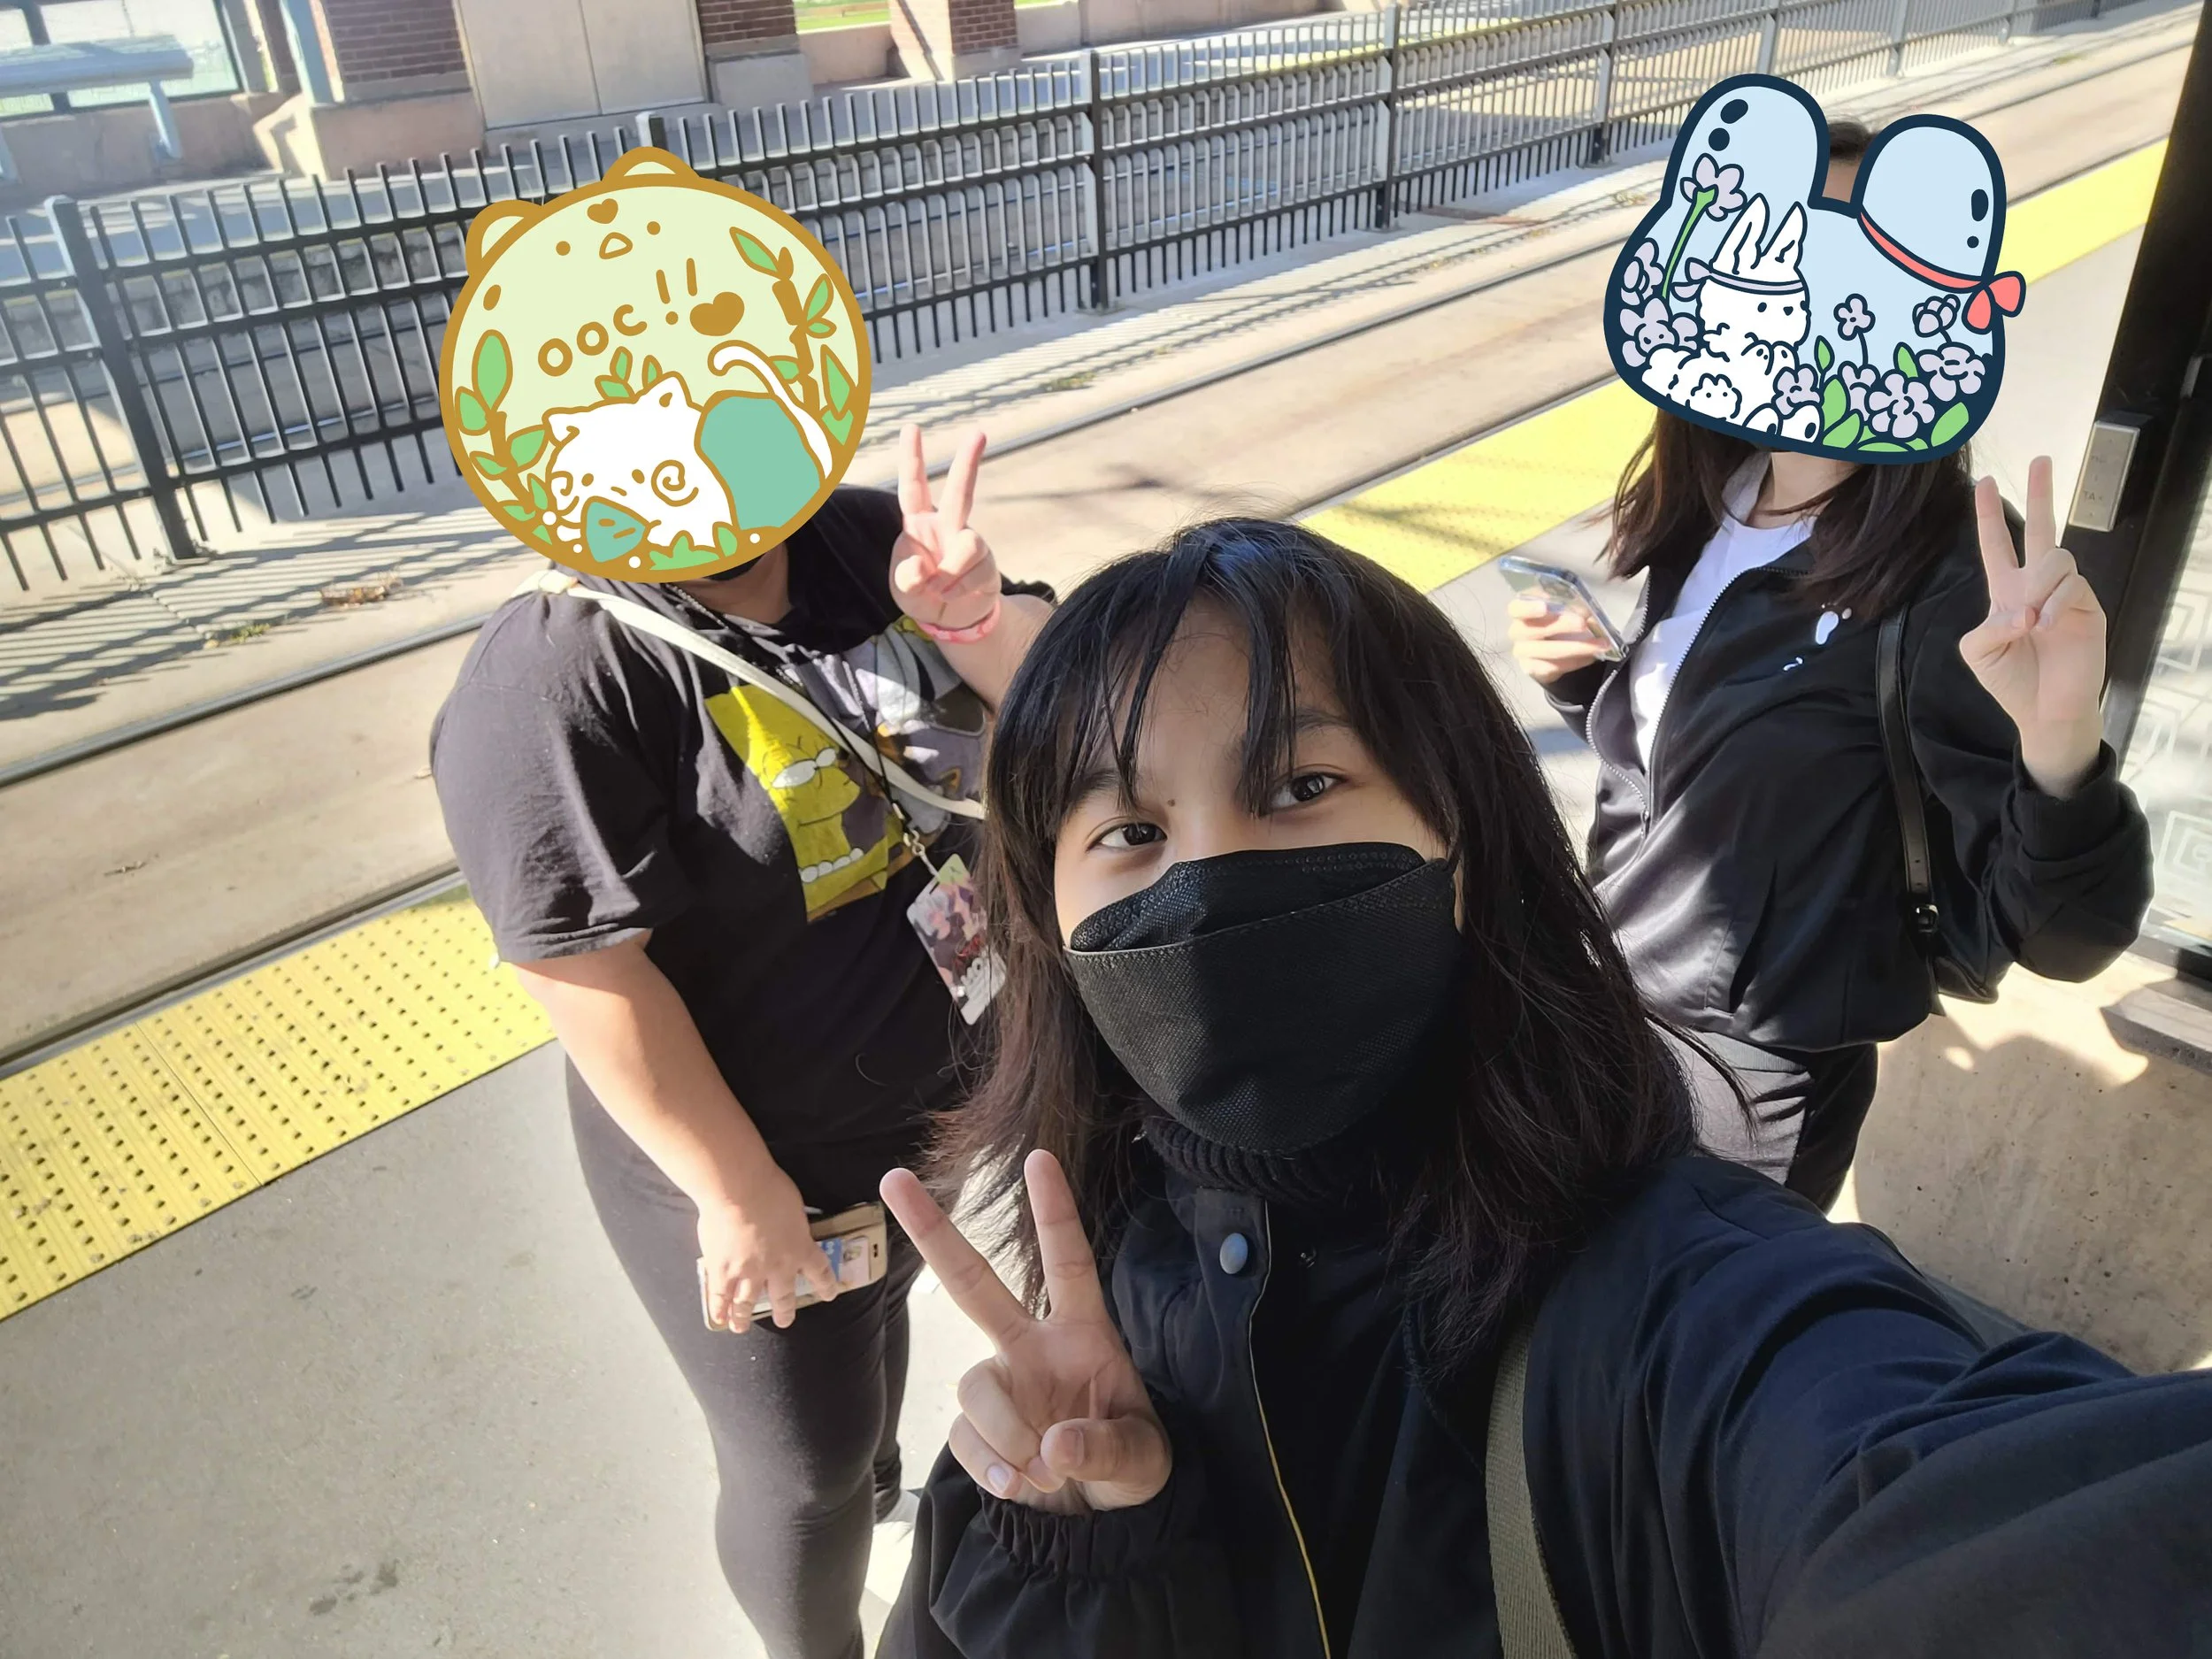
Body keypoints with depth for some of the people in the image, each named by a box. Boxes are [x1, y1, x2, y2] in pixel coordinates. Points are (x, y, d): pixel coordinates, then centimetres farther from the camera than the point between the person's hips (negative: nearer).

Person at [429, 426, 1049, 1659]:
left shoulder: (866, 542, -8)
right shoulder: (557, 680, -26)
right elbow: (591, 975, -26)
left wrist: (979, 619, -26)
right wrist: (740, 1193, -20)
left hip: (949, 1084, 7)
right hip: (765, 1163, -6)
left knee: (879, 1304, 34)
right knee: (802, 1465, 15)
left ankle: (882, 1486, 66)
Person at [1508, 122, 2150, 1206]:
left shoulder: (1953, 579, -22)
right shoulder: (1706, 506, -2)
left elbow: (2057, 939, -25)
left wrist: (2060, 756, -43)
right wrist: (1579, 678, -5)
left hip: (1747, 1088, -6)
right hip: (1594, 1009, 7)